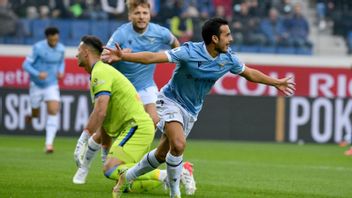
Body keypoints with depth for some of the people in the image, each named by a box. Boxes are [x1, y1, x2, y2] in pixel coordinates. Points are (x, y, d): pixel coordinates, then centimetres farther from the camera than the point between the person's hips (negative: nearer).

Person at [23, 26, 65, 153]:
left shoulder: (61, 49, -4)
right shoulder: (38, 48, -17)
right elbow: (26, 65, -15)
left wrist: (61, 71, -5)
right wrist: (38, 74, -32)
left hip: (52, 85, 2)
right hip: (36, 85, -2)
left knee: (54, 111, -18)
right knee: (35, 115, 10)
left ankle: (49, 143, -18)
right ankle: (32, 116, 51)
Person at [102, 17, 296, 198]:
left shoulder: (227, 59, -8)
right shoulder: (190, 52, -26)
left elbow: (250, 73, 11)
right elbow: (153, 57, -31)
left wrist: (276, 83, 20)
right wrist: (123, 56, -43)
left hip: (191, 110, 6)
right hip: (171, 101, -6)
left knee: (162, 154, 9)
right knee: (178, 145, -27)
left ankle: (126, 177, 31)